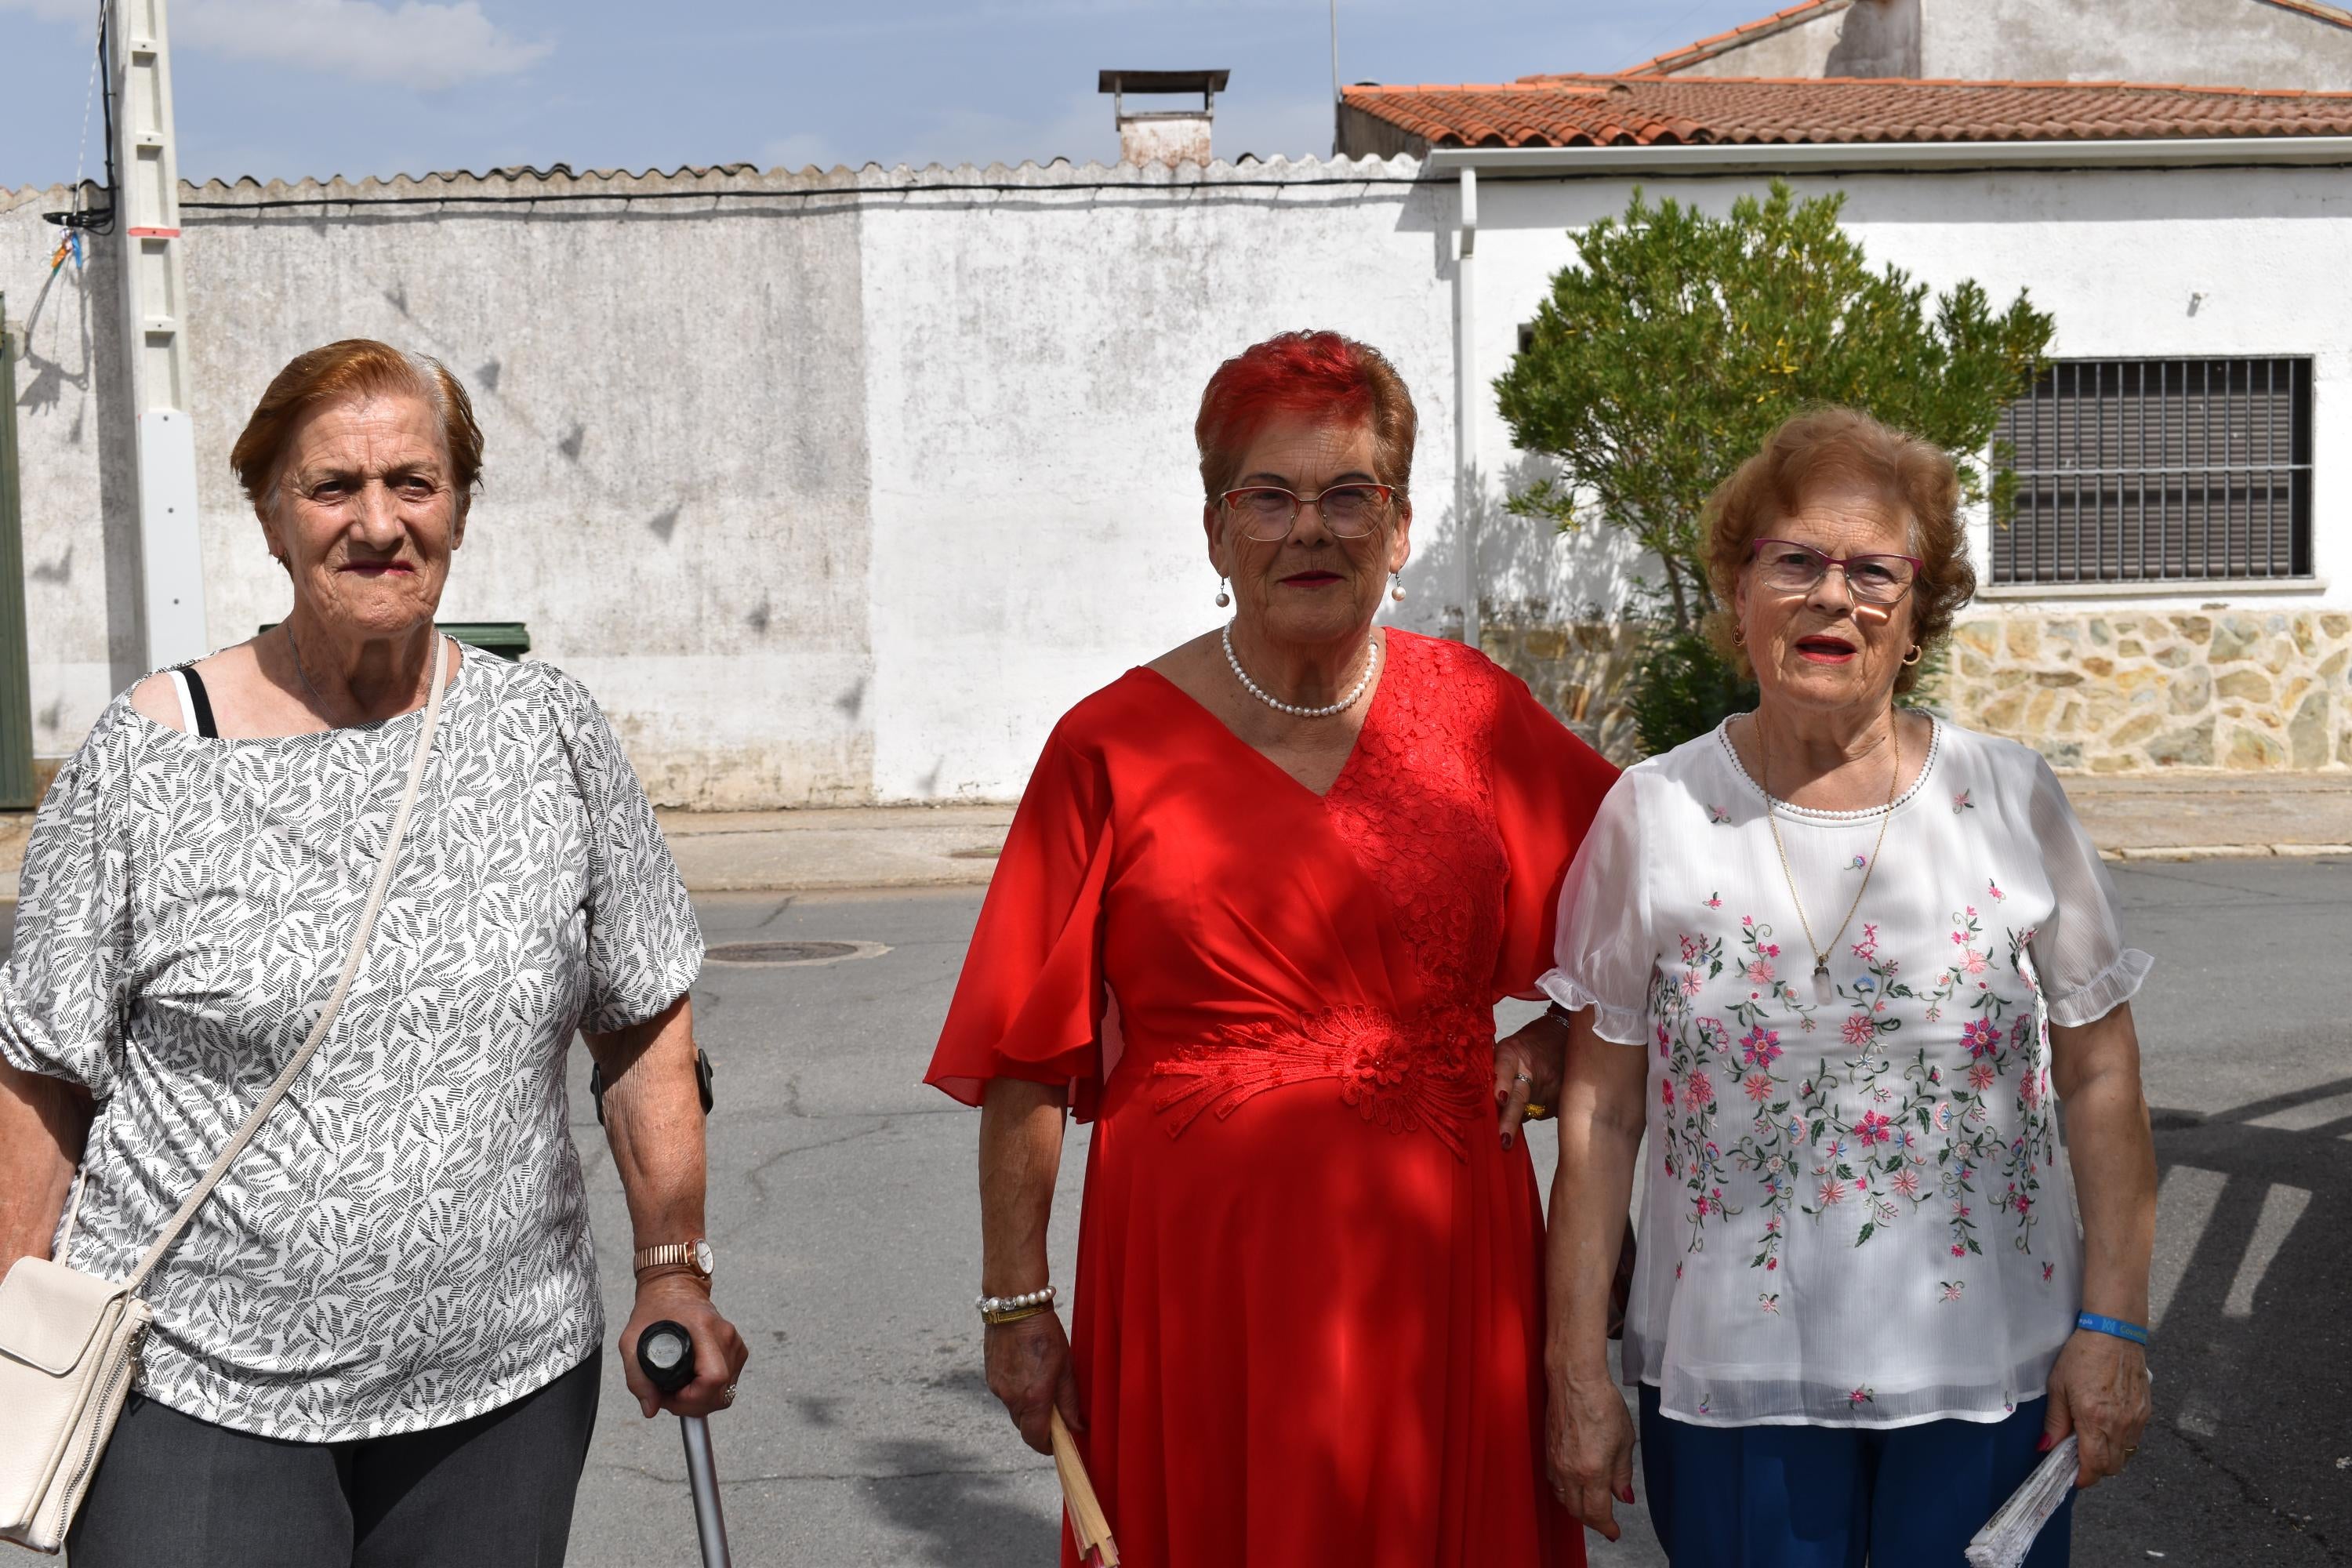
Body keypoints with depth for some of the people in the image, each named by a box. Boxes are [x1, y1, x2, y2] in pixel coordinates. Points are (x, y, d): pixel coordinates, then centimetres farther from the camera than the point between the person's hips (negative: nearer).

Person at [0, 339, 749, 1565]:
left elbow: (647, 1023, 8)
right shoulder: (142, 762, -4)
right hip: (198, 1402, -2)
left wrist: (675, 1272, 3)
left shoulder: (550, 734, 2)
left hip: (506, 1388, 2)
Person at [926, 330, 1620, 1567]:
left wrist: (1551, 1044, 2)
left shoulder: (1474, 712, 4)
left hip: (1439, 1265, 2)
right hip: (1197, 1268, -2)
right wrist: (1015, 1302, -2)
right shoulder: (1114, 745, -3)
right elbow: (1025, 1055, -1)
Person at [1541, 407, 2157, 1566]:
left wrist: (2115, 1323, -2)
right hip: (1729, 1375, 0)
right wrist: (1577, 1365, -1)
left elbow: (2100, 1076, 3)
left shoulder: (2014, 803, -1)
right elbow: (1601, 1110, -1)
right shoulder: (1653, 815, -3)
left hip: (1990, 1374, 1)